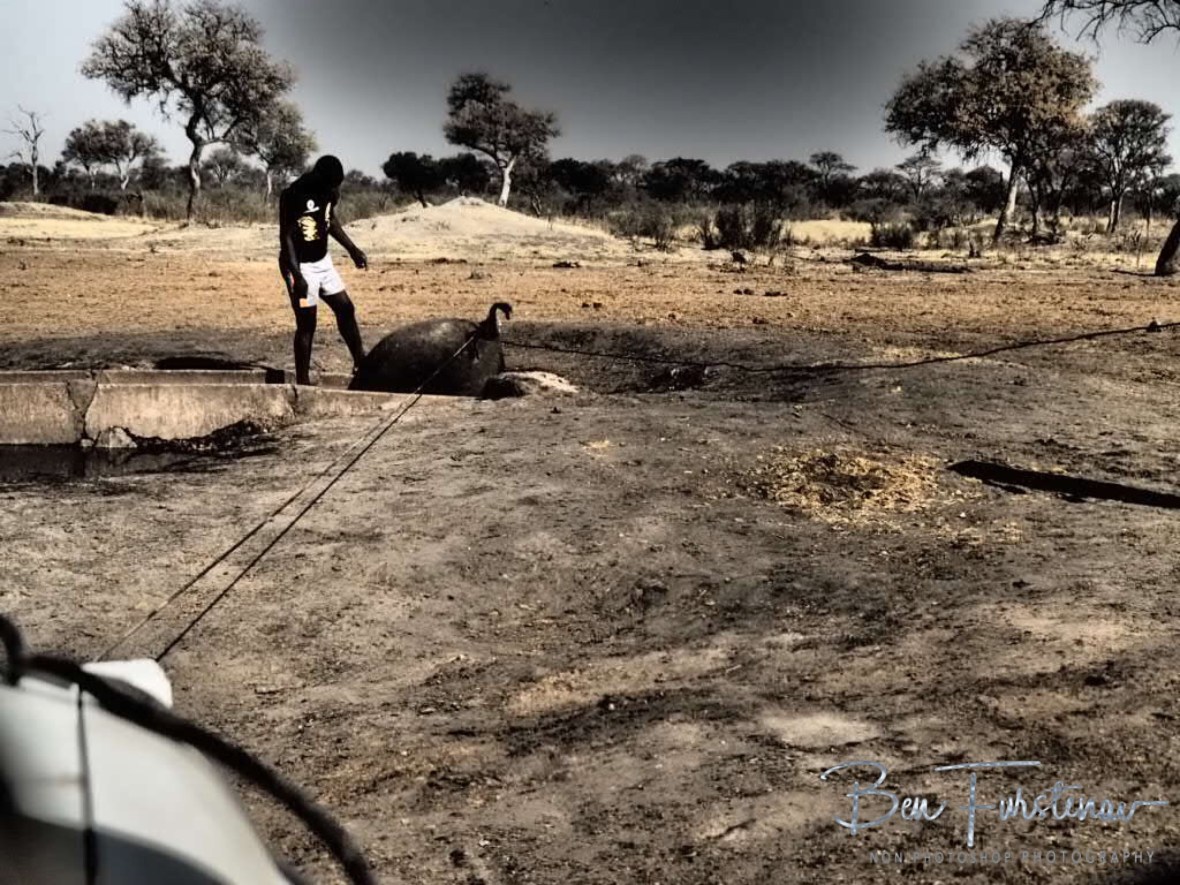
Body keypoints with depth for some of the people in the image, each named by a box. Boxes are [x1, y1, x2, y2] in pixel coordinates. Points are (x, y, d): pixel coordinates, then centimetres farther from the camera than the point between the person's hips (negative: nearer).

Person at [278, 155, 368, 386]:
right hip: (300, 266, -7)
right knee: (306, 324, -4)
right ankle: (302, 381, 5)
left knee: (345, 308, 11)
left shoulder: (329, 190, -2)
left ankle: (360, 362, 24)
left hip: (323, 261, 7)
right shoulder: (293, 195, -24)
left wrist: (352, 249, 14)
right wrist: (297, 276, -27)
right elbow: (286, 237, -22)